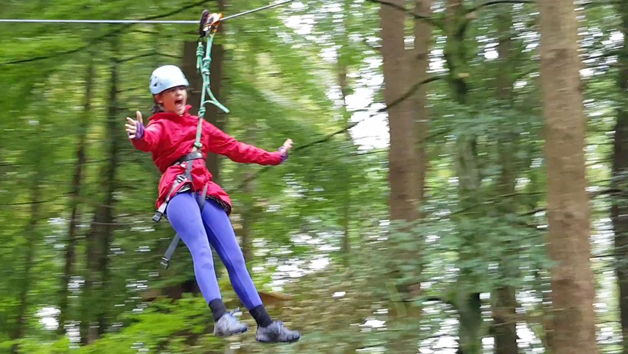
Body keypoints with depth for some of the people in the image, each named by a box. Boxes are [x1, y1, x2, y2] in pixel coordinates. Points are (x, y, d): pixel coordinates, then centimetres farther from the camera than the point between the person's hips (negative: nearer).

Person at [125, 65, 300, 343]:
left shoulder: (199, 125, 28)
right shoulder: (159, 125, 11)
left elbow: (234, 148, 35)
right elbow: (149, 140, -15)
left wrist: (274, 157, 38)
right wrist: (139, 136, -40)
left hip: (206, 193, 5)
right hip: (178, 192, -5)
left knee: (234, 257, -3)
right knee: (202, 250, -27)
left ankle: (266, 325, -4)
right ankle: (221, 317, -43)